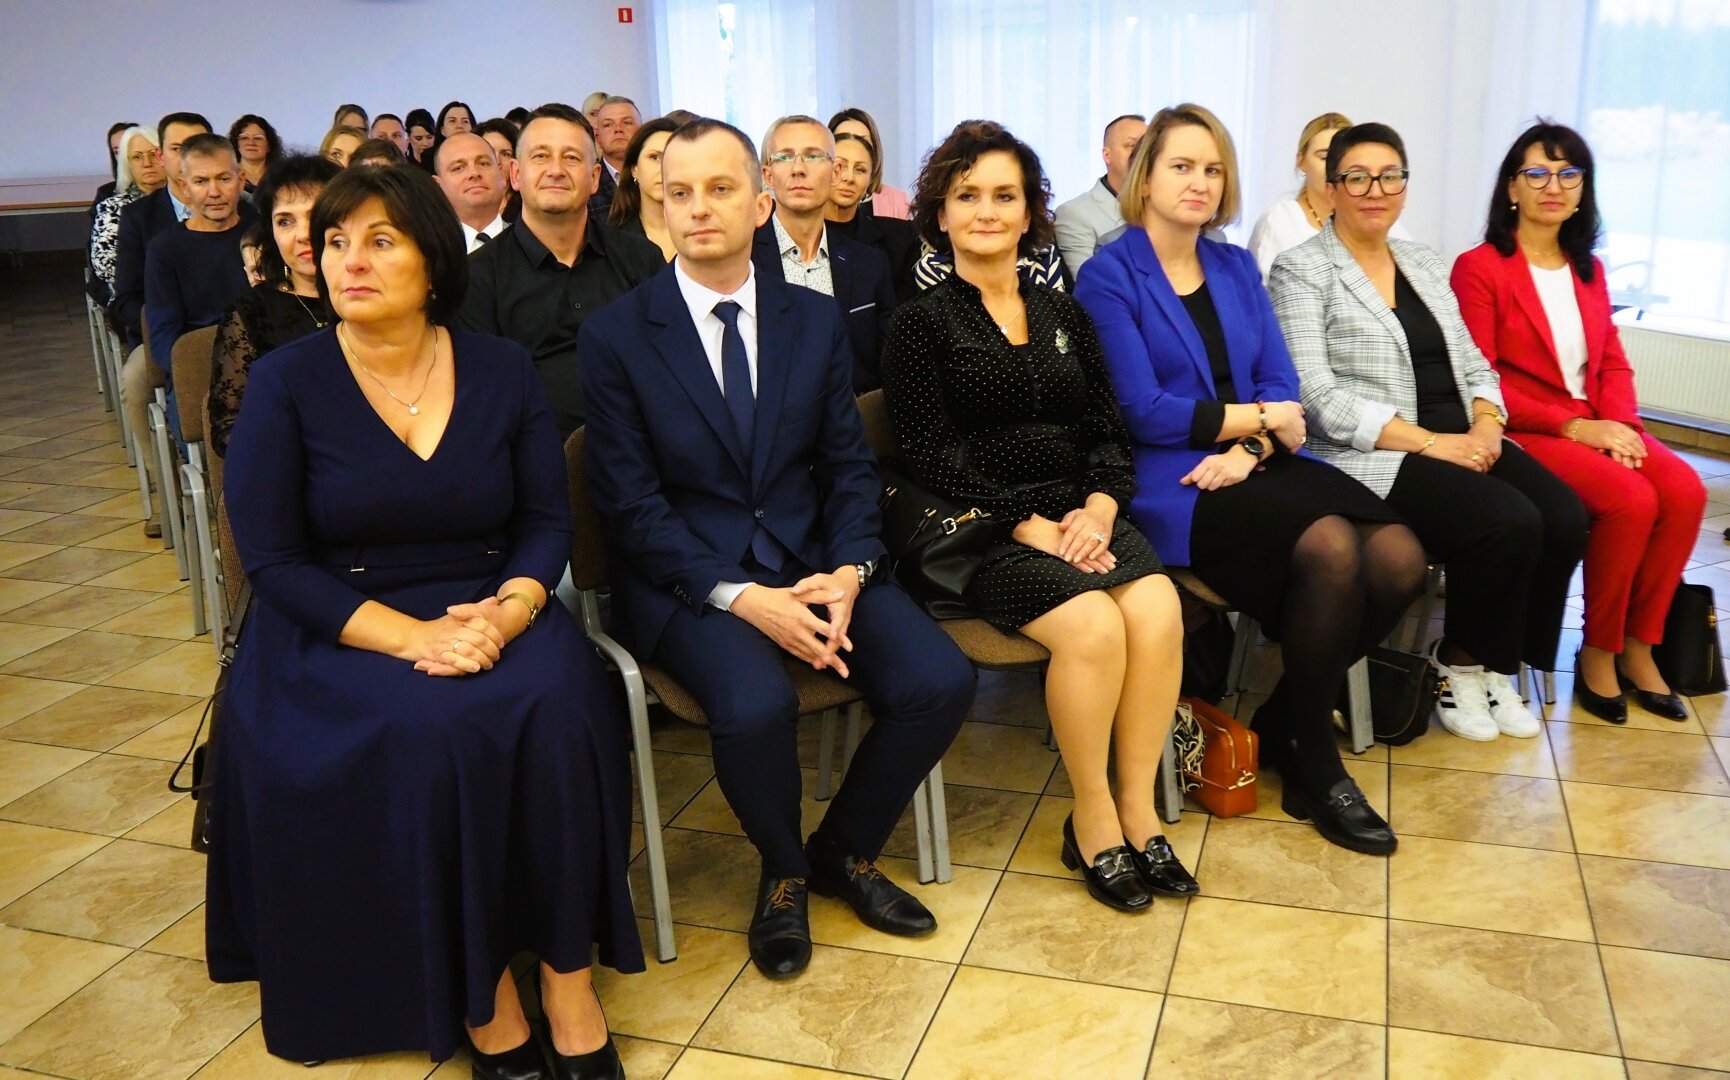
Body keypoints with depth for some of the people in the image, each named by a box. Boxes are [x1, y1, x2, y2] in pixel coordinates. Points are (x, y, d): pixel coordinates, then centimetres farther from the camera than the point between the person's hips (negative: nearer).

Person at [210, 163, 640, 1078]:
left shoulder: (502, 371, 4)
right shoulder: (284, 384, -2)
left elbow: (548, 520, 3)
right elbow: (272, 562, -7)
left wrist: (507, 612, -19)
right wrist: (411, 635, -21)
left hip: (491, 614, 2)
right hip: (341, 633, -1)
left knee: (557, 713, -30)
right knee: (429, 734, -32)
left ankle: (567, 983, -15)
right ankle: (483, 1002, -15)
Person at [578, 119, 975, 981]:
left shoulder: (815, 321, 8)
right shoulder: (616, 337, -3)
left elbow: (848, 466, 7)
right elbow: (631, 507, -7)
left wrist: (848, 572, -13)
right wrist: (741, 597, -20)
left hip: (811, 561, 4)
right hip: (687, 577, -3)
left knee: (940, 680, -18)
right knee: (756, 706, -32)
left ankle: (844, 849, 11)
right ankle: (783, 872, 3)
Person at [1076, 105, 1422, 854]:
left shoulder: (1237, 268, 18)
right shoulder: (1108, 276, -1)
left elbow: (1282, 383, 9)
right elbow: (1142, 413, -10)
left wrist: (1246, 449, -12)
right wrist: (1256, 417, -4)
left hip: (1253, 464, 6)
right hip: (1168, 483, -6)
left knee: (1399, 559, -19)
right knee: (1331, 549, -29)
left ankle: (1282, 721, 6)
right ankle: (1311, 767, -6)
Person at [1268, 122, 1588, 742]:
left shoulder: (1423, 263, 20)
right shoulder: (1302, 270, -3)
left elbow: (1472, 363, 18)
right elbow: (1317, 397, -14)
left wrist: (1485, 424, -5)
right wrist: (1430, 443, -17)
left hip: (1462, 441, 7)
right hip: (1373, 459, -7)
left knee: (1565, 516, -17)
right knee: (1509, 522, -26)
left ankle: (1494, 663, 3)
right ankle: (1459, 661, 0)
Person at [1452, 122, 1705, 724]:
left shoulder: (1587, 268, 16)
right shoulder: (1479, 268, -6)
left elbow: (1612, 361, 14)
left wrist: (1619, 424, -7)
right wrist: (1572, 426, -17)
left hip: (1597, 426, 6)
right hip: (1525, 430, -6)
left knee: (1685, 491, -18)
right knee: (1632, 499, -27)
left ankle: (1637, 645, -3)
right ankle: (1597, 651, -7)